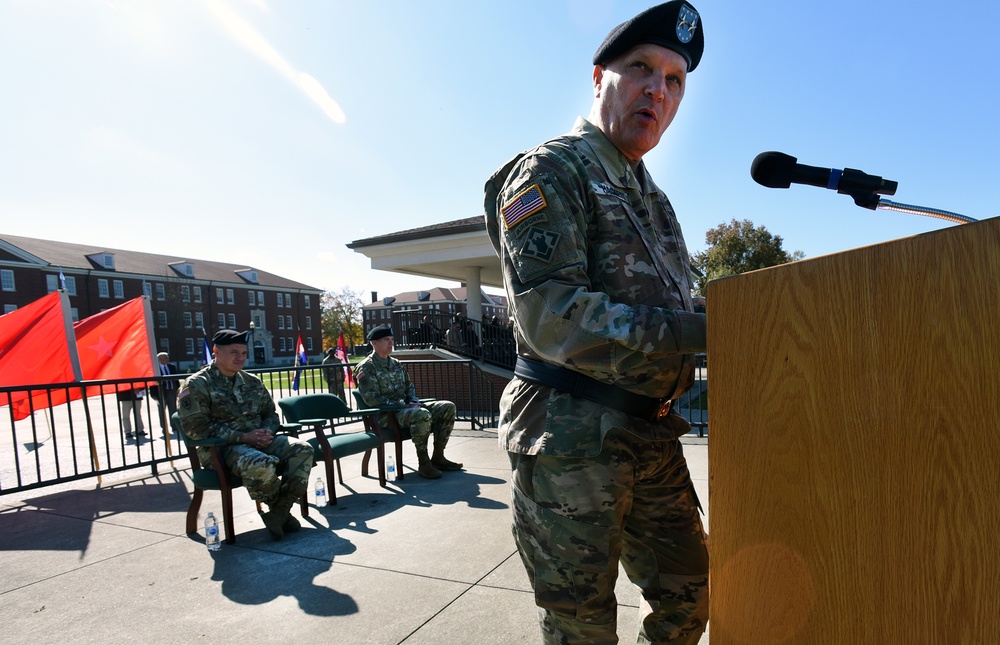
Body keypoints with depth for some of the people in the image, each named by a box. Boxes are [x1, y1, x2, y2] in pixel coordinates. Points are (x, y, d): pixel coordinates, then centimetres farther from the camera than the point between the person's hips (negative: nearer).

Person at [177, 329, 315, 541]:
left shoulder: (252, 382, 15)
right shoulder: (196, 385, -3)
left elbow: (271, 414, 21)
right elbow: (196, 427, -13)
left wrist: (267, 432, -5)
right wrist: (243, 437, -19)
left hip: (260, 441, 6)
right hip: (221, 449, -6)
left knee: (302, 449, -19)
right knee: (261, 465, -37)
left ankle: (278, 514, -14)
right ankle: (281, 509, -5)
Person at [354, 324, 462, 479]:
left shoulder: (396, 364, 17)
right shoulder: (366, 368, -6)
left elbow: (409, 386, 24)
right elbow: (372, 399, -15)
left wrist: (414, 401, 1)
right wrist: (402, 405, -18)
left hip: (405, 407, 8)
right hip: (385, 415, -8)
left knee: (448, 407, -5)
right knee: (422, 415, -37)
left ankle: (438, 458, -1)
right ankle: (423, 463, -20)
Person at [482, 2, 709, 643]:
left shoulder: (650, 194, 18)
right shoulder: (551, 172, -9)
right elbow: (553, 318, -23)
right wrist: (699, 331, -22)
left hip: (651, 436, 8)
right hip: (573, 438, -8)